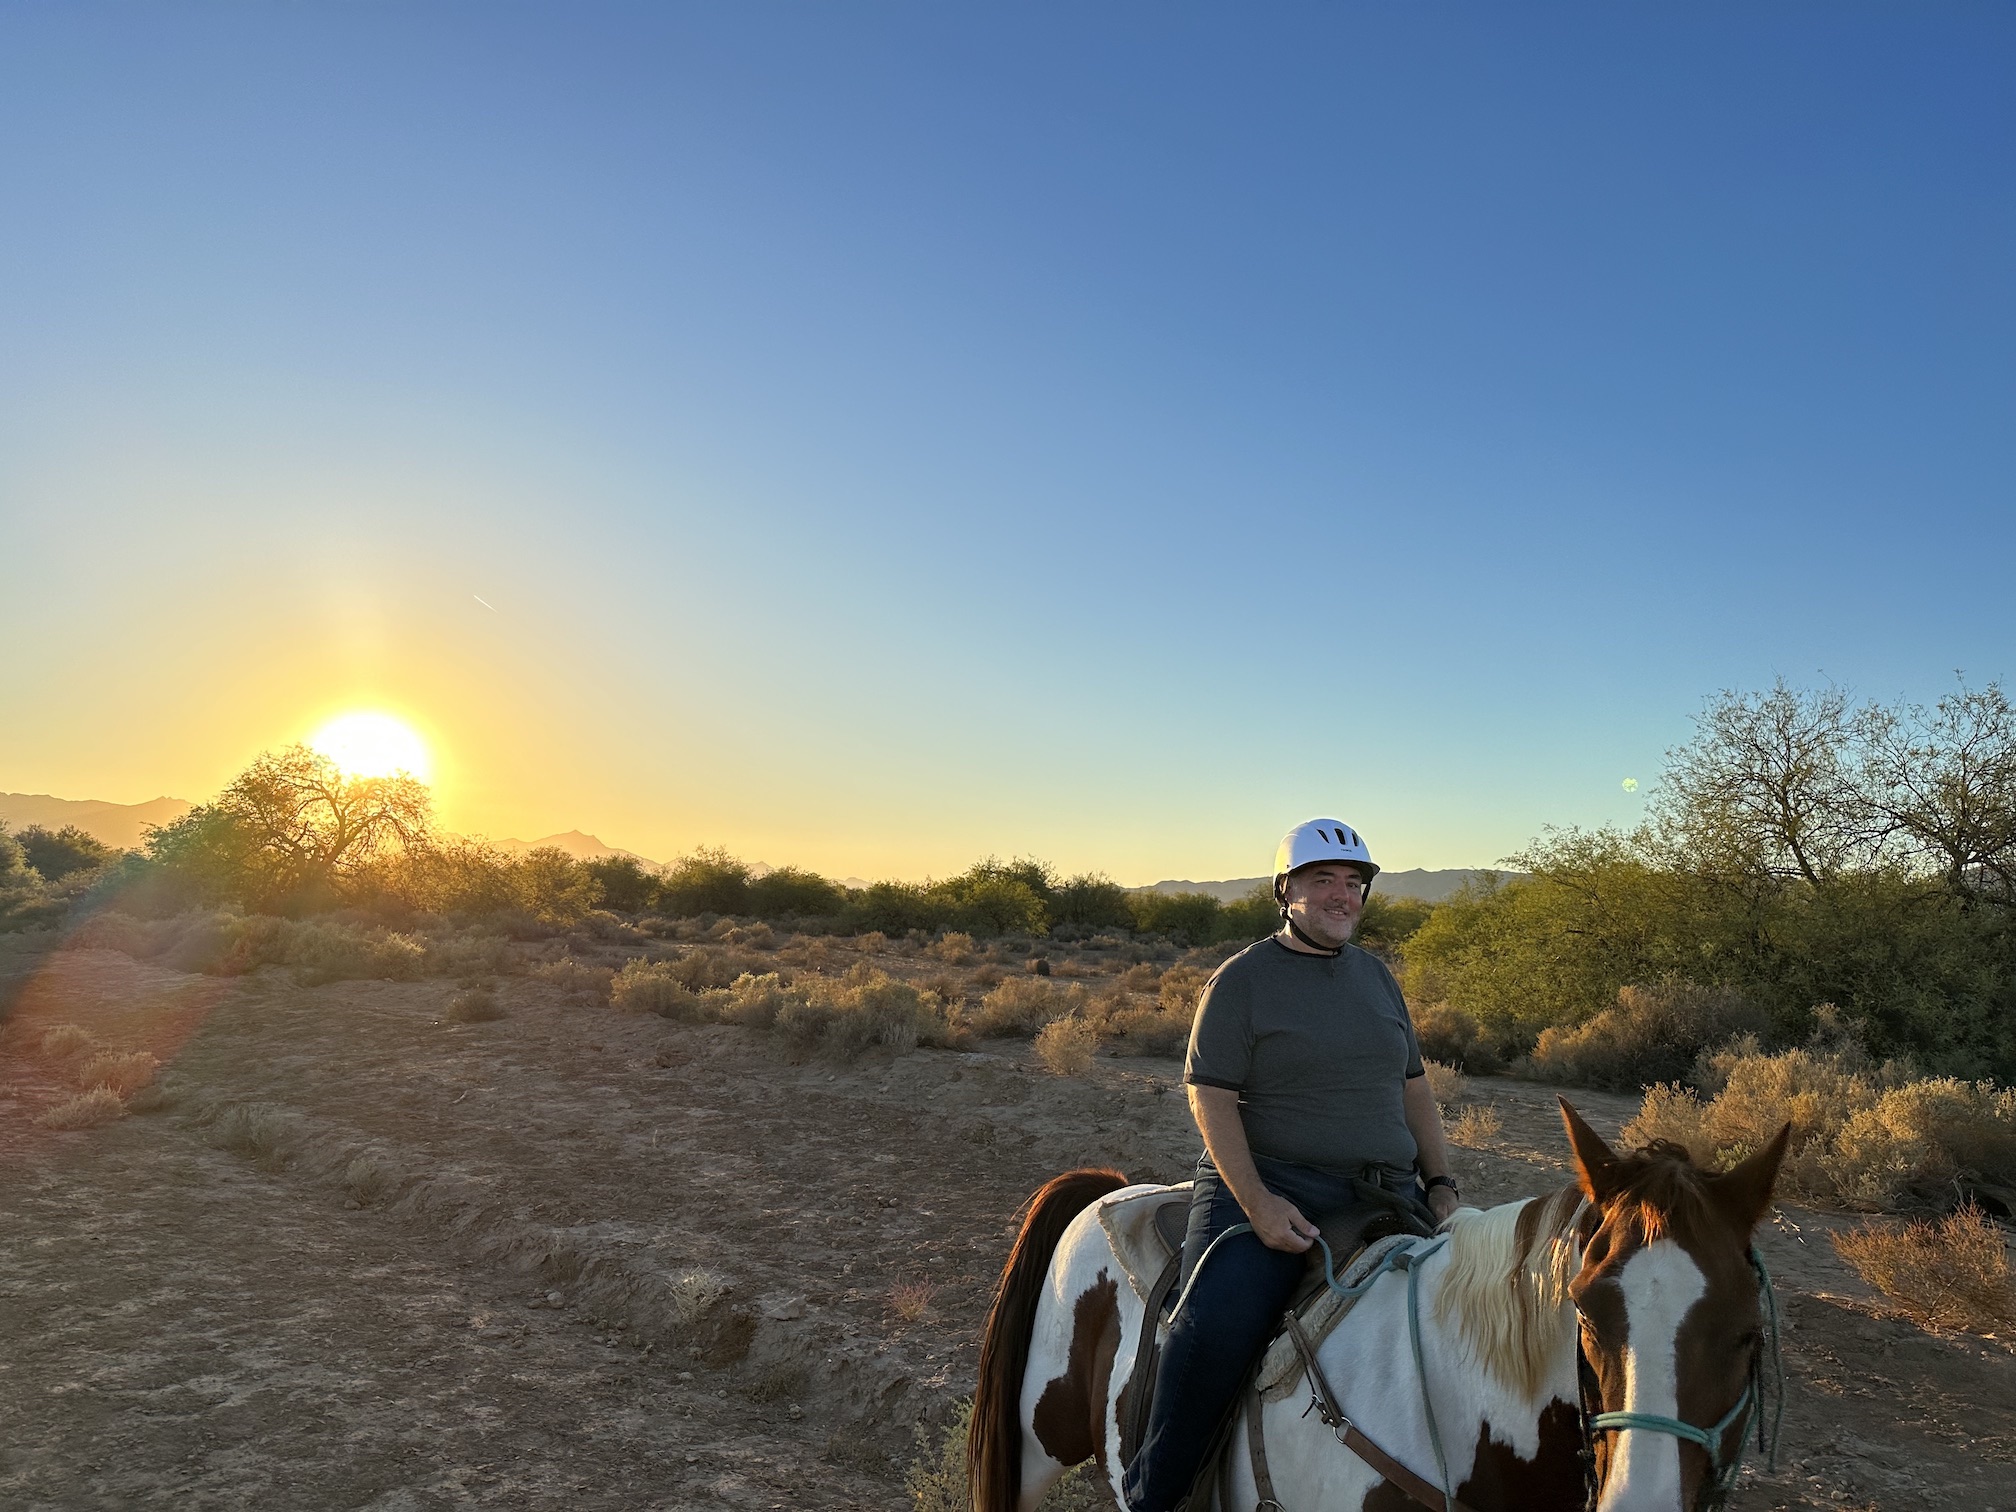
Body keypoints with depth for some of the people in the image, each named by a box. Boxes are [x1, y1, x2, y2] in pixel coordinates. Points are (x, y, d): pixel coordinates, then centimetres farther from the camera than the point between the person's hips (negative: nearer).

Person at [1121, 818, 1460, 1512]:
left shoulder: (1377, 975, 16)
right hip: (1270, 1187, -6)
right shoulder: (1241, 979, -3)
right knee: (1214, 1328, -26)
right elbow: (1210, 1097, -9)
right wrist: (1257, 1202, -19)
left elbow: (1412, 1086, 21)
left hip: (1388, 1194, 6)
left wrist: (1440, 1182, 9)